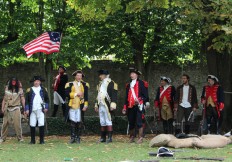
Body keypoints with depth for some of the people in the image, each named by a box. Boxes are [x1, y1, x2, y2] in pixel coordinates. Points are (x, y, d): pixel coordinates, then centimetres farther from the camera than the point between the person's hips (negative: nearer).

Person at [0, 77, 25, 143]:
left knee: (17, 124, -7)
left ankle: (20, 138, 1)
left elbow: (22, 99, 0)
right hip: (7, 108, 3)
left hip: (16, 108, -3)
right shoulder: (7, 88, 10)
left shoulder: (19, 89, 3)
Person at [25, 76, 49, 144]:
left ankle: (42, 140, -1)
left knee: (41, 125, -7)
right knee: (32, 125, 1)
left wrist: (46, 107, 3)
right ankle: (32, 140, 9)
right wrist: (27, 109, -1)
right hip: (32, 110, 0)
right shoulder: (29, 90, 9)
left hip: (40, 110, 0)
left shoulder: (43, 90, 11)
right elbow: (27, 100, 7)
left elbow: (47, 99, 14)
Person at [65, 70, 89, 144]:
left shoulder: (85, 85, 9)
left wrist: (85, 105, -4)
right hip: (72, 105, -1)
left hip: (81, 106, 1)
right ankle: (73, 137, 2)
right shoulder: (70, 84, 7)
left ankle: (78, 137, 6)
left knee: (79, 122, -1)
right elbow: (67, 93, -4)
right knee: (73, 121, -2)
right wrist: (75, 94, -11)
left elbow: (86, 96, 4)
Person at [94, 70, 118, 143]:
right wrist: (96, 105, 24)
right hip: (101, 106, 8)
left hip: (107, 106, -8)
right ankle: (103, 137, 13)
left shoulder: (111, 83, -5)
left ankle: (110, 137, -7)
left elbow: (114, 94, -12)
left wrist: (112, 105, -20)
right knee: (102, 122, 9)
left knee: (108, 121, -8)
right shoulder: (100, 84, 21)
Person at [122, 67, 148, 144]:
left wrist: (139, 100, -19)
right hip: (130, 107, 5)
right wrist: (125, 107, 17)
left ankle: (140, 138, -4)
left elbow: (145, 95, -3)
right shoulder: (128, 85, 18)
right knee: (131, 123, 9)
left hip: (138, 106, -5)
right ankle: (131, 137, 18)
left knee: (139, 122, -7)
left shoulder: (141, 83, 1)